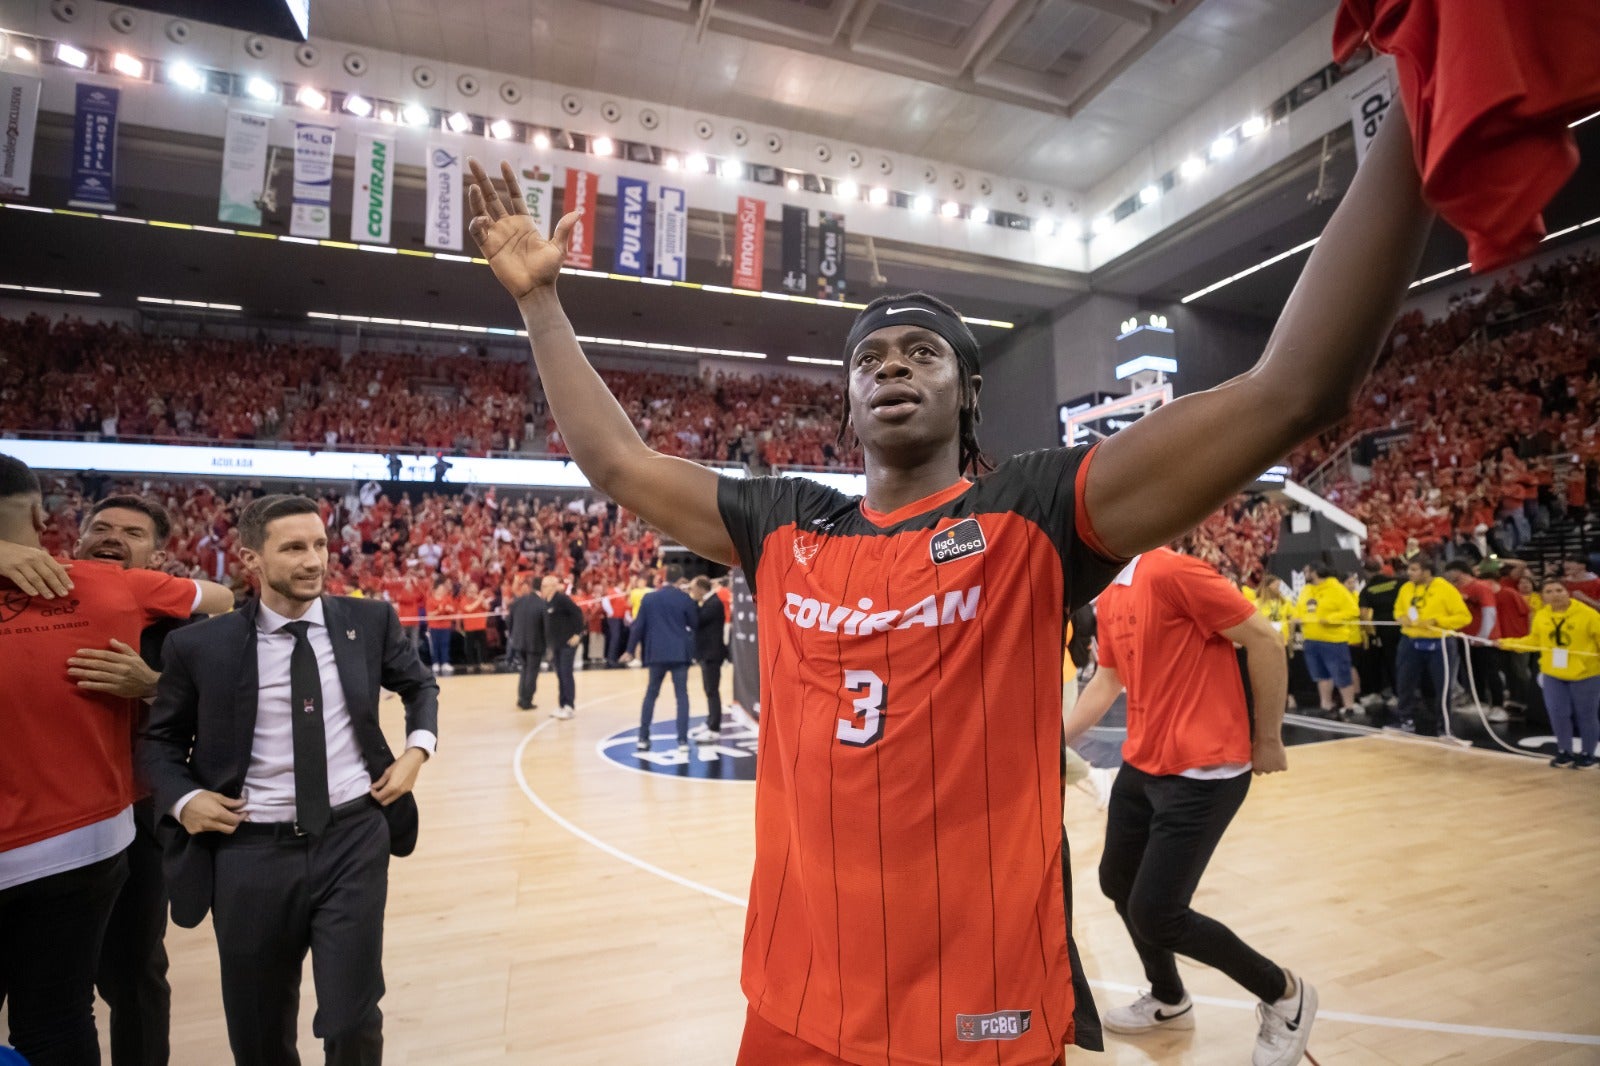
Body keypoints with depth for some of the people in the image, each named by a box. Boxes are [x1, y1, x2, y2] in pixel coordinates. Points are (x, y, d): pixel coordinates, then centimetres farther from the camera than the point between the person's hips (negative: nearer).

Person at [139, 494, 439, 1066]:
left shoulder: (370, 620, -3)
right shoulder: (201, 645, -6)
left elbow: (420, 686, 14)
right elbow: (160, 738, 11)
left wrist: (418, 748, -1)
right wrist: (183, 798, -6)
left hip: (354, 839, 0)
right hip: (252, 850, 1)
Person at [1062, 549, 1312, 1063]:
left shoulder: (1170, 570, -21)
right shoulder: (1108, 599, 6)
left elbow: (1265, 640, -16)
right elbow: (1107, 681, 16)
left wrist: (1268, 739, -8)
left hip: (1202, 774, -8)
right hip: (1142, 767, 9)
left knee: (1154, 914, -4)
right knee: (1117, 882, 17)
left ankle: (1285, 995, 23)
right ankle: (1169, 1000, 43)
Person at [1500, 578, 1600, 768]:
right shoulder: (1541, 616, 2)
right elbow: (1535, 640, 11)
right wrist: (1510, 644, 3)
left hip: (1584, 674, -3)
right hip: (1553, 674, 4)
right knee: (1558, 714, 7)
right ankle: (1564, 752, 22)